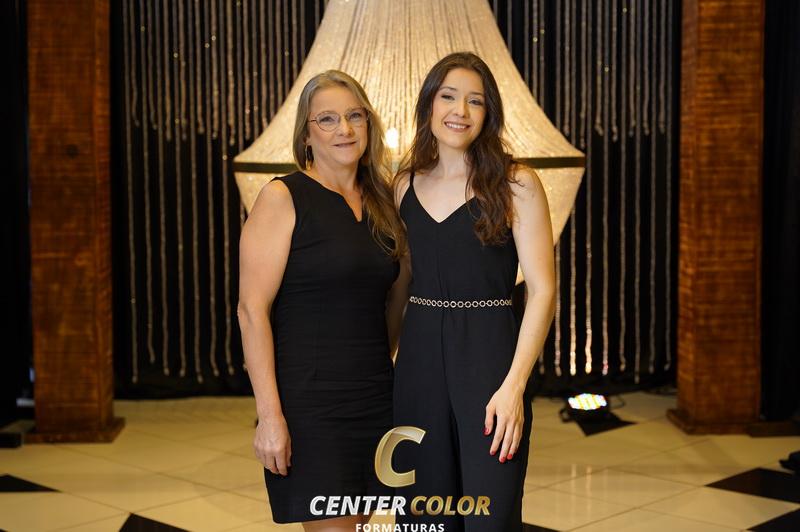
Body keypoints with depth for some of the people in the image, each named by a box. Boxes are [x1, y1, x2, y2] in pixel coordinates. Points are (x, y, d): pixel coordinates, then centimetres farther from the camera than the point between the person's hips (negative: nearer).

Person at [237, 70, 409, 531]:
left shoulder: (380, 202, 11)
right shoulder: (283, 198, -7)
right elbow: (252, 309, -13)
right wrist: (270, 414, -18)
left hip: (375, 399, 6)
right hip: (309, 401, -6)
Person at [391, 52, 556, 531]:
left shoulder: (516, 184, -4)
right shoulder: (405, 185, 9)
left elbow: (543, 290, -8)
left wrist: (513, 386, -16)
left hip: (489, 359, -4)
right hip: (419, 361, 4)